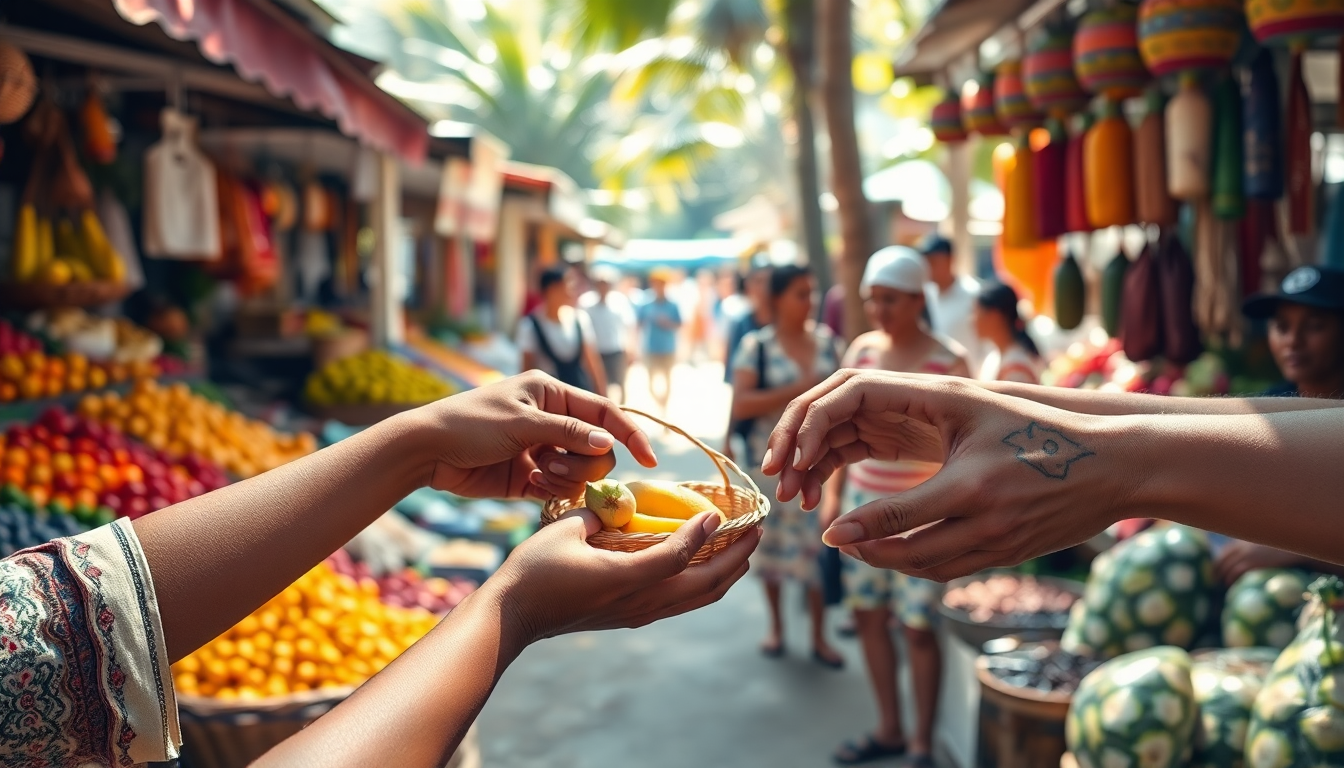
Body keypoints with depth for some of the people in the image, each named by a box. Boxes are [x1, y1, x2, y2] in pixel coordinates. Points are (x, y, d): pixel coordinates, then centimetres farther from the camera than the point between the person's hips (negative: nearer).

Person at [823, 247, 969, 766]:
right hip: (863, 502, 6)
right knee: (869, 616, 12)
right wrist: (833, 494, 8)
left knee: (918, 626, -1)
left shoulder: (947, 366, -11)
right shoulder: (861, 350, 3)